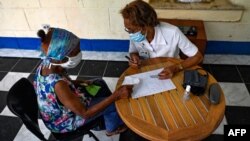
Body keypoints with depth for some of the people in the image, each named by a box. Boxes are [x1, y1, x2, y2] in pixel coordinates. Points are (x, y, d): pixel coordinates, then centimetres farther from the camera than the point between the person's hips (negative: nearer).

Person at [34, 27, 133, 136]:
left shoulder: (47, 63, -17)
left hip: (63, 106, 8)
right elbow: (85, 113, -33)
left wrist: (79, 82, -8)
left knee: (100, 84, 14)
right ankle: (112, 128, 29)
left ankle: (105, 119, 36)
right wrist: (116, 95, -37)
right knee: (114, 103, -4)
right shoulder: (58, 85, -42)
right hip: (64, 121, -7)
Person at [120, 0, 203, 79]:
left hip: (170, 75, -1)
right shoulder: (134, 35, -16)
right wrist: (134, 57, -18)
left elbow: (198, 57, -17)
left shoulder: (172, 33, -27)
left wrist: (176, 68, -32)